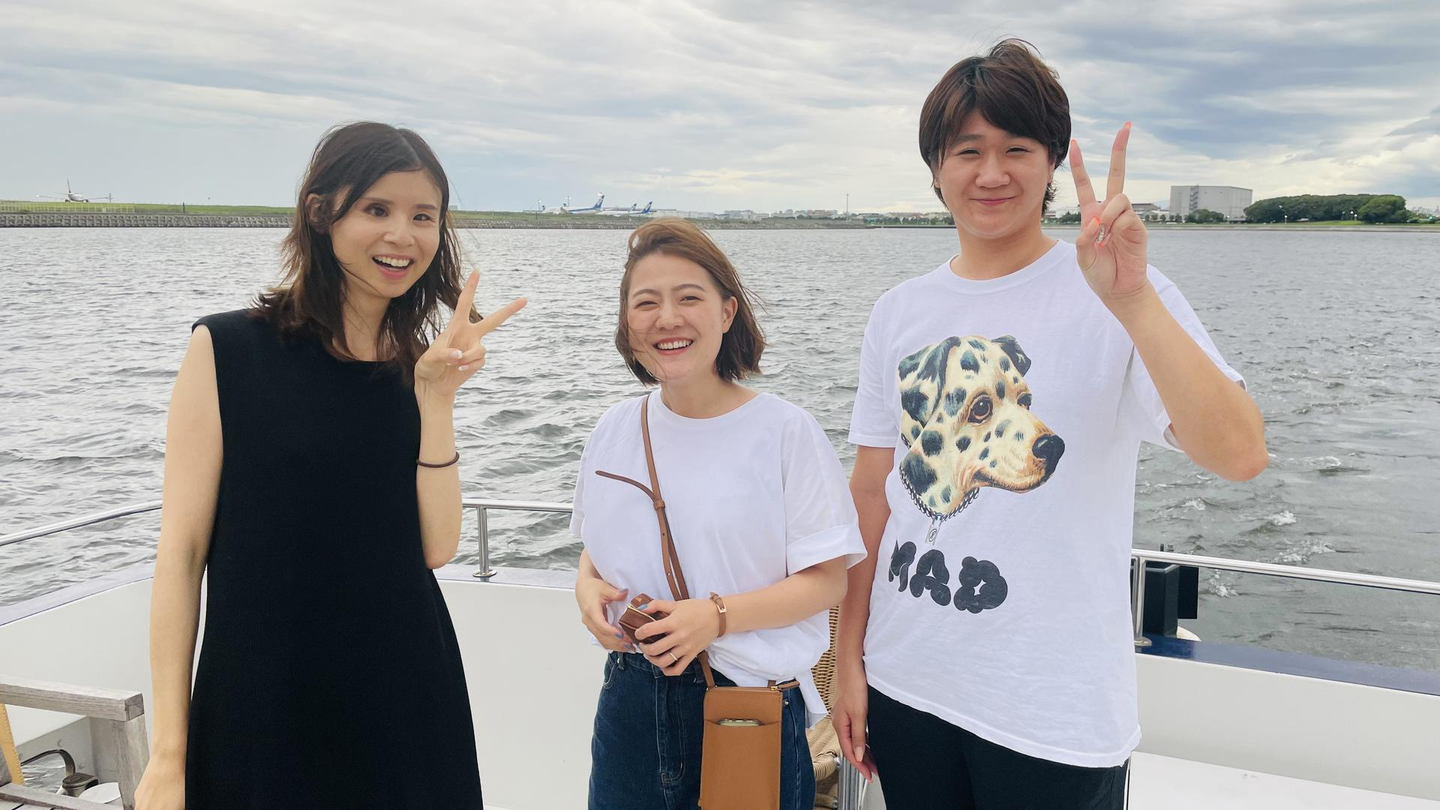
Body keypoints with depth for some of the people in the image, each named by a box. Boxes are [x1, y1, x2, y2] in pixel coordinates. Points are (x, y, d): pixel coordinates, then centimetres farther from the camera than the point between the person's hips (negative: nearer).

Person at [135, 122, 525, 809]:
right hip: (261, 701, -3)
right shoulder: (227, 348, -8)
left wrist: (435, 398, -13)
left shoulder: (417, 366, 3)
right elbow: (181, 552, -8)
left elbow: (436, 547, -3)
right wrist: (169, 753, -8)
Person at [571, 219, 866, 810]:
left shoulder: (785, 431, -11)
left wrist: (717, 615, -23)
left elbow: (826, 580, -10)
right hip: (631, 700, 4)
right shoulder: (615, 430, 4)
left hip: (754, 708, -4)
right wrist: (588, 587, -6)